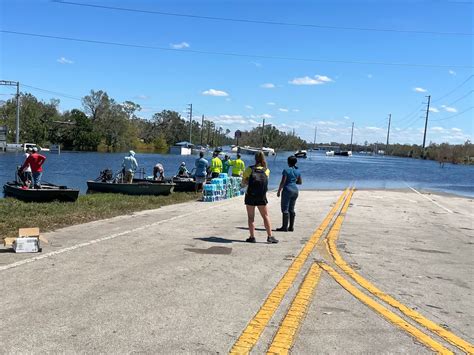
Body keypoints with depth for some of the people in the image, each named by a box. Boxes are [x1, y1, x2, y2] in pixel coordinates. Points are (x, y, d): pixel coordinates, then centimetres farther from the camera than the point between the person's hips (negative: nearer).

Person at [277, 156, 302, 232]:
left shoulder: (286, 170, -12)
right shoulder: (298, 171, 8)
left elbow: (283, 182, -15)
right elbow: (300, 182, 15)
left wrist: (279, 191, -7)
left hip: (287, 190, -7)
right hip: (295, 190, 7)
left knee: (285, 209, -2)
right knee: (291, 209, 12)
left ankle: (284, 227, -2)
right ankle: (291, 227, 13)